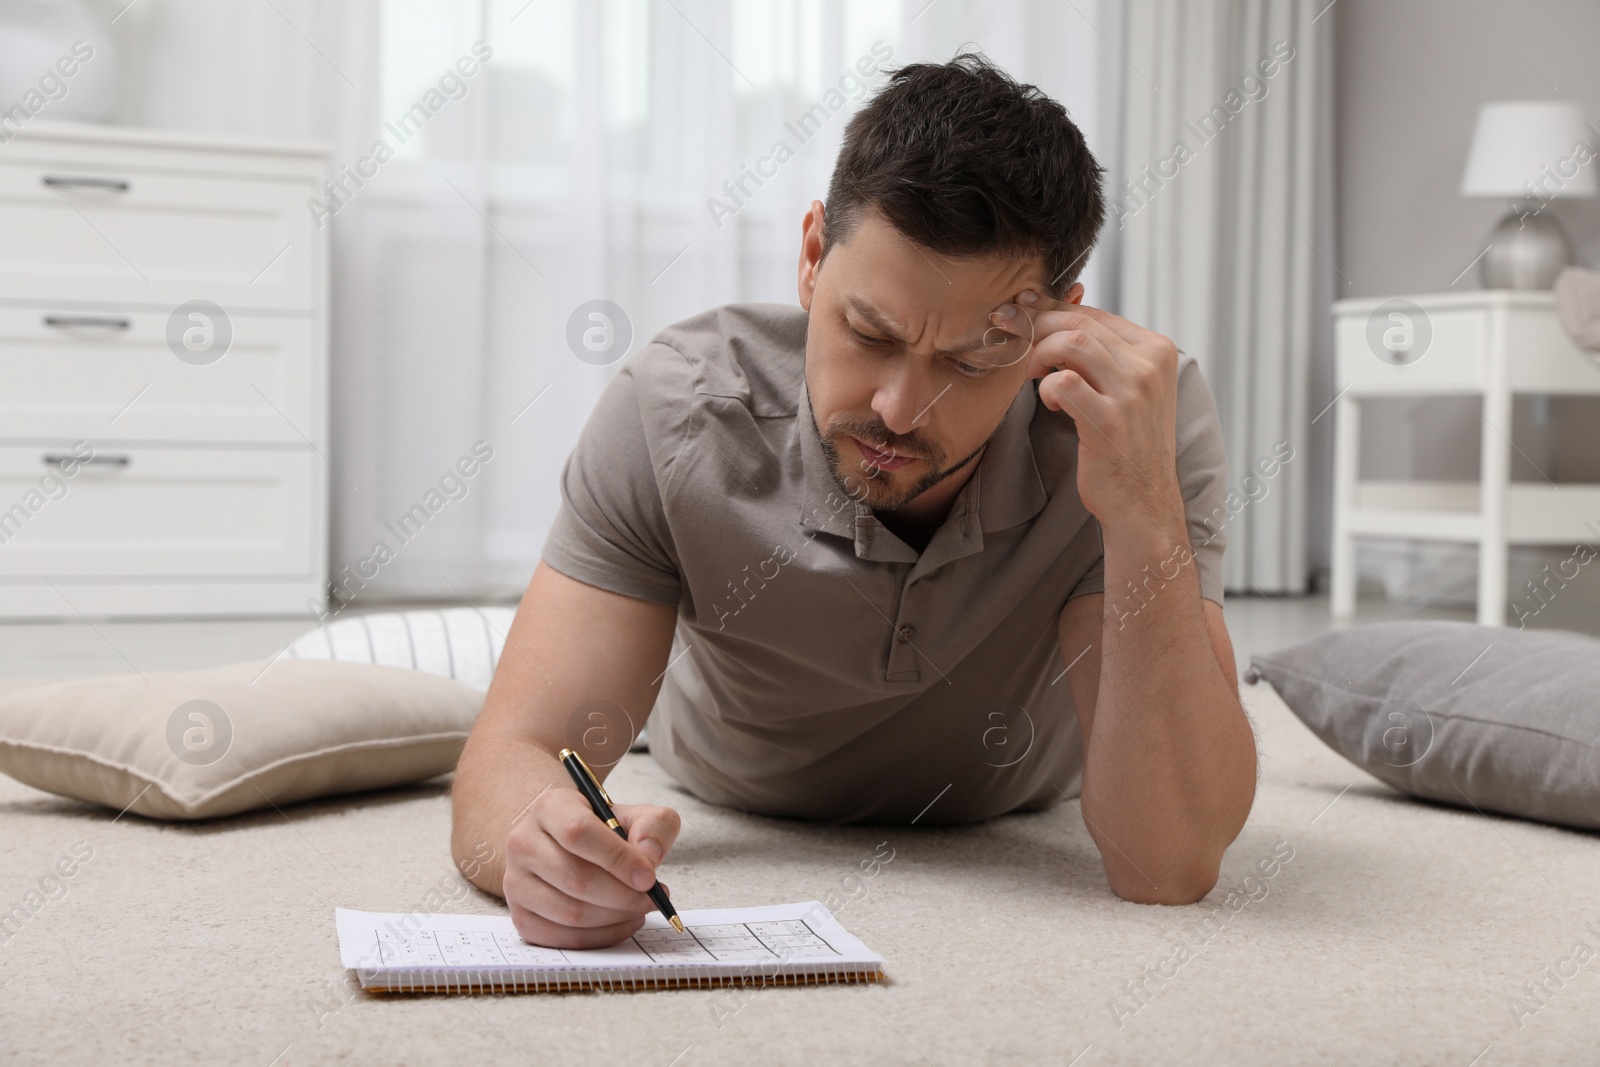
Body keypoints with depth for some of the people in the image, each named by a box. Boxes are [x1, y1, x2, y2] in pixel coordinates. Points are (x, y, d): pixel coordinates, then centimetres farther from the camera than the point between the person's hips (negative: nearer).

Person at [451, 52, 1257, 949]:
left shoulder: (1143, 414, -41)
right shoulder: (675, 413, -39)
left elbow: (1168, 867, -46)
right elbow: (514, 756, -40)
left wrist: (1145, 506, -57)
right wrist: (539, 835, -66)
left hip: (1013, 814, 1)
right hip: (732, 799, 0)